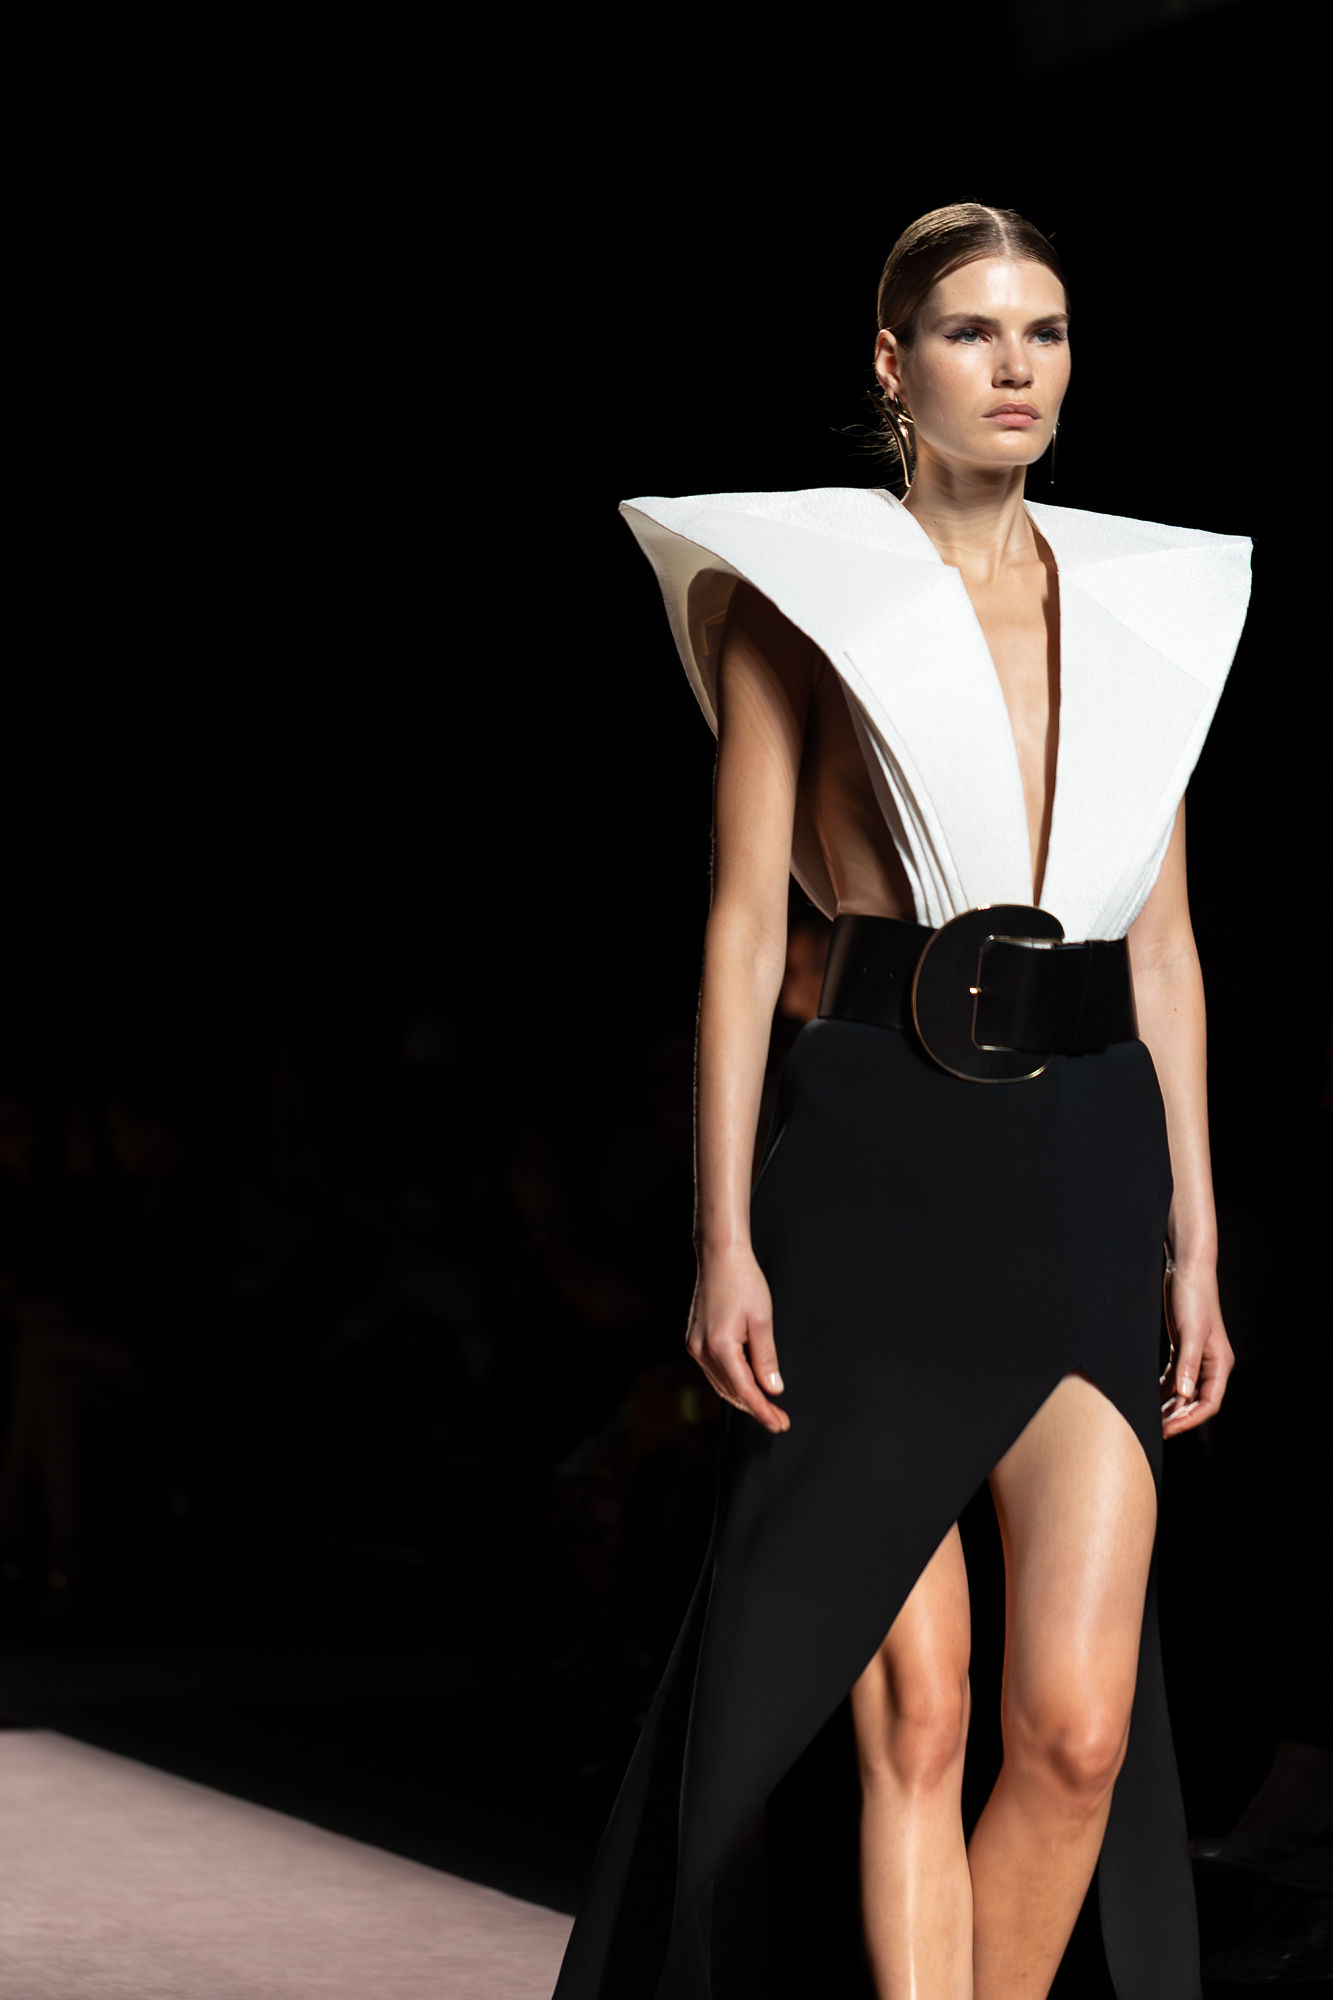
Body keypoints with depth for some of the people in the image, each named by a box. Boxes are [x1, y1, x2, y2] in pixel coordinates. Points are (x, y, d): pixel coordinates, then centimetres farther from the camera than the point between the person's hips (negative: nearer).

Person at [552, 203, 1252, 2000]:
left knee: (1079, 1721, -6)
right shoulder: (802, 587, 3)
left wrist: (1196, 1236, 10)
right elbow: (745, 924, -2)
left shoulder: (1142, 605, 14)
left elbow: (1164, 946, 14)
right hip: (875, 1169, -3)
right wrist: (725, 1239, -8)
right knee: (914, 1717, -4)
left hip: (1087, 1174, 3)